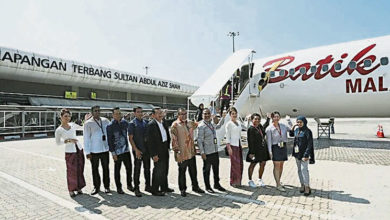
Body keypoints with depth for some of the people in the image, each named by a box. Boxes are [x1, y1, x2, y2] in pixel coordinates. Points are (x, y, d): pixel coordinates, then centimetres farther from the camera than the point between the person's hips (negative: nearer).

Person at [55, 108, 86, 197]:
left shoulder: (72, 125, 7)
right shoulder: (59, 130, -6)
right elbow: (58, 143, -1)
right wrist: (68, 140, -15)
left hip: (79, 149, 5)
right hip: (70, 152, -5)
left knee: (80, 169, 9)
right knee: (71, 171, 0)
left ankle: (79, 187, 22)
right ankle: (71, 190, 16)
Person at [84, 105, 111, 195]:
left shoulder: (105, 120, 5)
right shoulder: (88, 123, -5)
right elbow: (86, 138, -5)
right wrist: (87, 152, -7)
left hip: (105, 149, 3)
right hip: (94, 150, -3)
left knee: (105, 168, 10)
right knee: (95, 169, 8)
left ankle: (107, 186, 23)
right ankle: (96, 187, 23)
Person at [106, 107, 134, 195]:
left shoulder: (125, 122, 4)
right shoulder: (110, 126, -7)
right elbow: (109, 141, -8)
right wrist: (113, 153, -10)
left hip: (126, 150, 4)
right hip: (117, 152, -4)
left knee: (129, 168, 11)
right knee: (117, 170, 8)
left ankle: (129, 185, 29)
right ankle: (119, 188, 23)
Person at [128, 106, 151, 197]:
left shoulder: (145, 122, 8)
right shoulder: (132, 123, -6)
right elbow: (130, 138, -9)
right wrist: (136, 150, -16)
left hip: (146, 149, 5)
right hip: (138, 150, -5)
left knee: (147, 169, 13)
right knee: (137, 169, 4)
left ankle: (147, 186, 27)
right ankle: (136, 188, 16)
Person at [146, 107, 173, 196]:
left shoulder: (163, 123, 9)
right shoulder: (151, 124, -16)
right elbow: (149, 141, -18)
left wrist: (168, 147, 13)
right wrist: (154, 154, -20)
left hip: (165, 150, 8)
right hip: (158, 151, -8)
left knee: (165, 170, 19)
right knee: (158, 171, -1)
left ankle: (164, 187, 35)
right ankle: (155, 190, 15)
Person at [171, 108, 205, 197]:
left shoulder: (190, 123, 9)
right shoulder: (175, 125, -11)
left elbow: (197, 125, 30)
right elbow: (174, 138, -14)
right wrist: (176, 150, -18)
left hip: (191, 152, 6)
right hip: (182, 153, -6)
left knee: (193, 171, 17)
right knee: (182, 171, 8)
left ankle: (195, 187, 33)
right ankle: (182, 189, 24)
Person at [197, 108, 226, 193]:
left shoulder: (212, 123, 7)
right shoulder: (201, 126, -15)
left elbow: (218, 126, 32)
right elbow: (200, 140, -16)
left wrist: (223, 117, 29)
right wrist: (202, 152, -18)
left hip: (215, 151, 7)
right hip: (207, 152, -7)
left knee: (216, 169, 19)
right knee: (206, 170, 9)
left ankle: (216, 184, 37)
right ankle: (207, 187, 25)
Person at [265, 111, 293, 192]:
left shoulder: (283, 126, 6)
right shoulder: (269, 128, -7)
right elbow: (269, 140, -8)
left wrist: (289, 121, -2)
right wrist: (270, 151, -13)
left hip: (283, 147, 5)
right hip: (275, 147, -5)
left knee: (281, 165, 11)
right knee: (277, 166, -4)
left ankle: (278, 182, 25)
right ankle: (278, 185, 1)